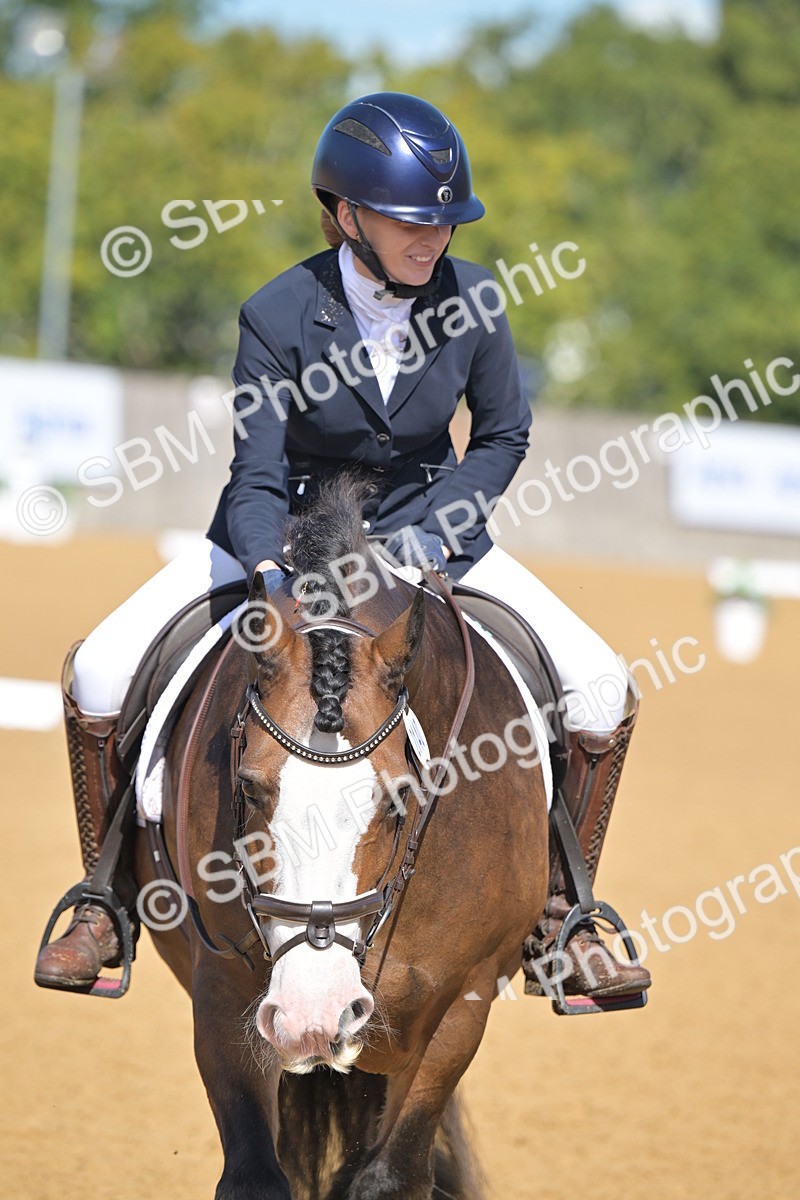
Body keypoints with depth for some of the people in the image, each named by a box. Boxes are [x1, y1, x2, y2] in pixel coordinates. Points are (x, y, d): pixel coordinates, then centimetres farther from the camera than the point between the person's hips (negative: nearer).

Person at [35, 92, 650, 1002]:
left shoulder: (468, 297, -16)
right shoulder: (279, 317, -22)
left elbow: (503, 437, -2)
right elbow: (257, 477, -21)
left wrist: (430, 528, -17)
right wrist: (269, 575, -40)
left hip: (428, 525, 2)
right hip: (286, 530, -1)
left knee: (602, 688, -15)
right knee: (98, 671, -18)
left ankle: (561, 913, 3)